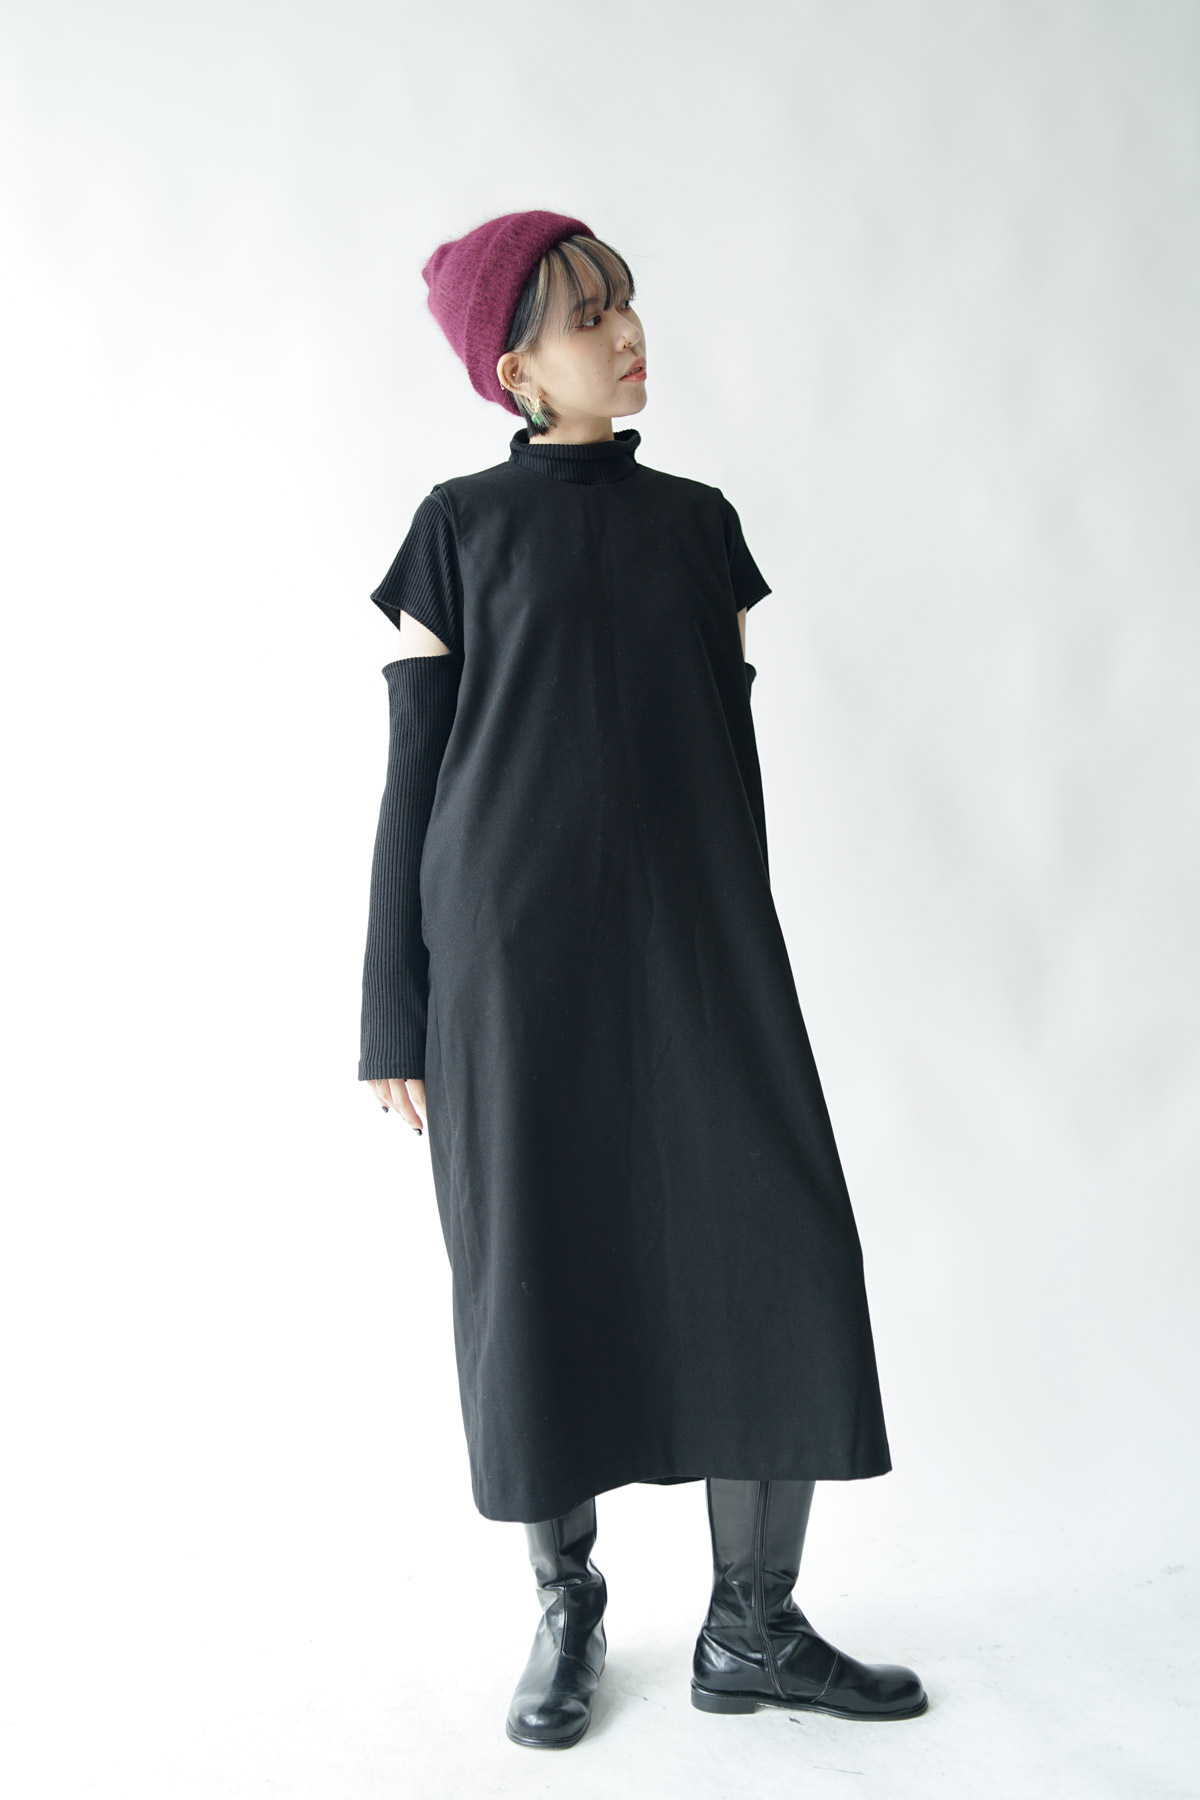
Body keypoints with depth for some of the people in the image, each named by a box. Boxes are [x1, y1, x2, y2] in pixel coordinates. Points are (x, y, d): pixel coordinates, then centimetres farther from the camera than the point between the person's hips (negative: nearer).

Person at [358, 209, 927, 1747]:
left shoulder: (698, 522, 13)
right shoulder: (461, 525, 3)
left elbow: (732, 743, 15)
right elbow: (414, 767, 1)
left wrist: (753, 966, 13)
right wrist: (396, 1008, -3)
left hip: (693, 944, 3)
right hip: (514, 948, -3)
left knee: (780, 1261, -3)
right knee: (541, 1277, 4)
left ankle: (752, 1630, 13)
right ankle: (566, 1611, 24)